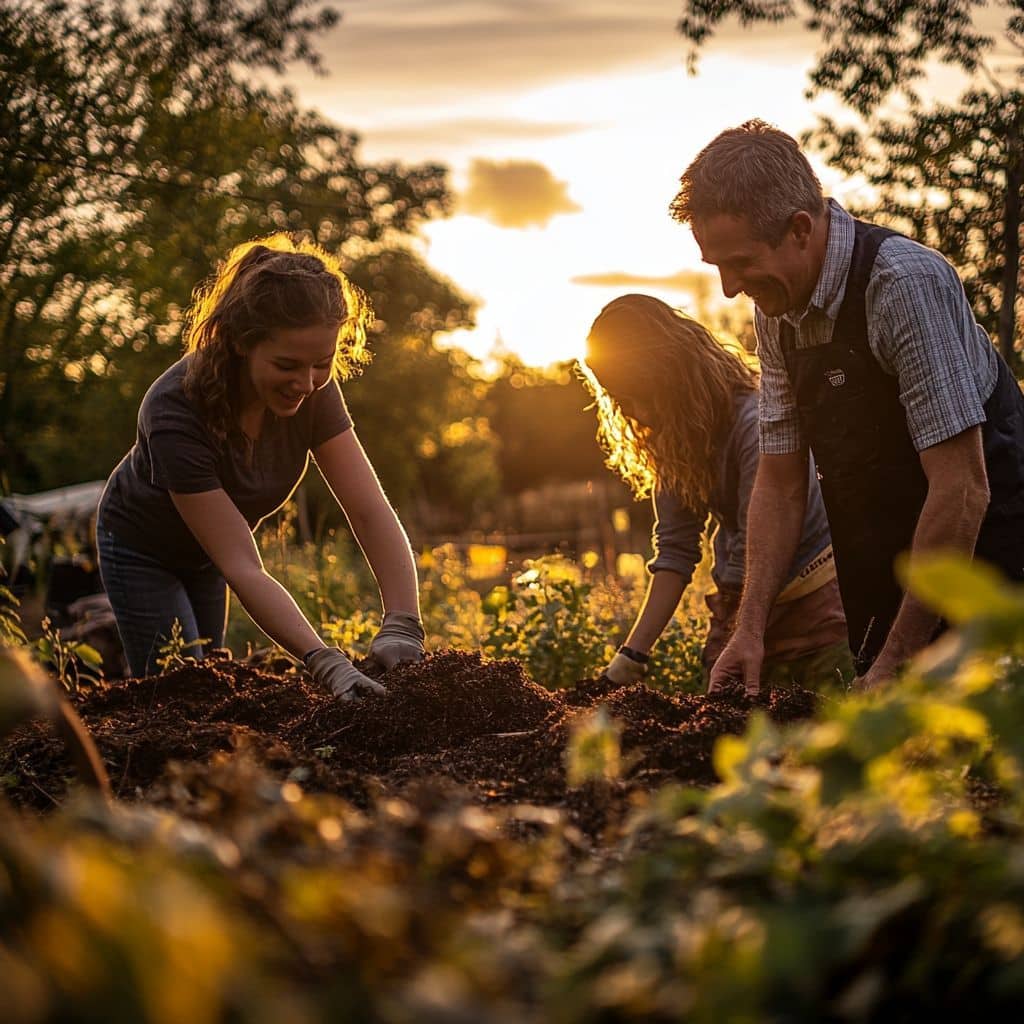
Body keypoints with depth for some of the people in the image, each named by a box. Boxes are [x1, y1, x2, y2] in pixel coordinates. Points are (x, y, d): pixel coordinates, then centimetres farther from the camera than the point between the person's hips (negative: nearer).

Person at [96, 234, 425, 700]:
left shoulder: (311, 388, -25)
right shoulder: (176, 412, -40)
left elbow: (371, 511, -28)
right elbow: (243, 569, -42)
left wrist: (402, 625, -42)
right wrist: (326, 663, -52)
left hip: (207, 553, 5)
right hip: (143, 550, -5)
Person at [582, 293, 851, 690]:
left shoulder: (752, 419, -23)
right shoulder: (671, 436, -1)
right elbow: (675, 548, -3)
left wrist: (733, 657, -21)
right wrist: (630, 656, -11)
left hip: (814, 595, -6)